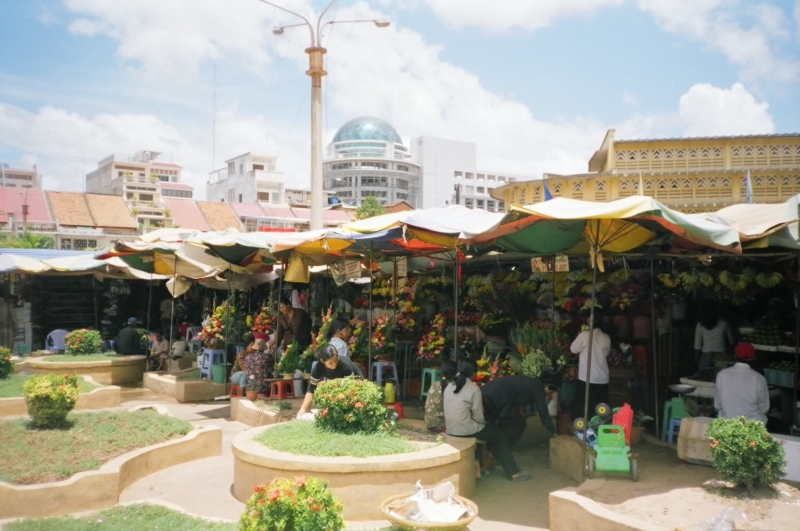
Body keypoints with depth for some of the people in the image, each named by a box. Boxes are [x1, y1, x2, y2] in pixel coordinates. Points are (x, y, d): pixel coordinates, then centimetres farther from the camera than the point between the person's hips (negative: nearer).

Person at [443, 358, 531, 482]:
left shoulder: (449, 386, 5)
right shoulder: (474, 389, -14)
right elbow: (478, 417, -13)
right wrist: (485, 421, 9)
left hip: (450, 428, 7)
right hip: (465, 430, -7)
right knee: (499, 435, 12)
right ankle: (514, 472, 14)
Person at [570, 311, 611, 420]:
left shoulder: (584, 335, -11)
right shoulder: (606, 338, 3)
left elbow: (573, 350, -1)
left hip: (587, 378, -4)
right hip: (602, 379, 4)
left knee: (582, 407, 7)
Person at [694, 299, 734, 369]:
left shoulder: (700, 325, -3)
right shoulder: (723, 323, -1)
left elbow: (697, 345, 0)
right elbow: (731, 341, 12)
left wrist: (696, 358, 11)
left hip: (706, 355, -1)